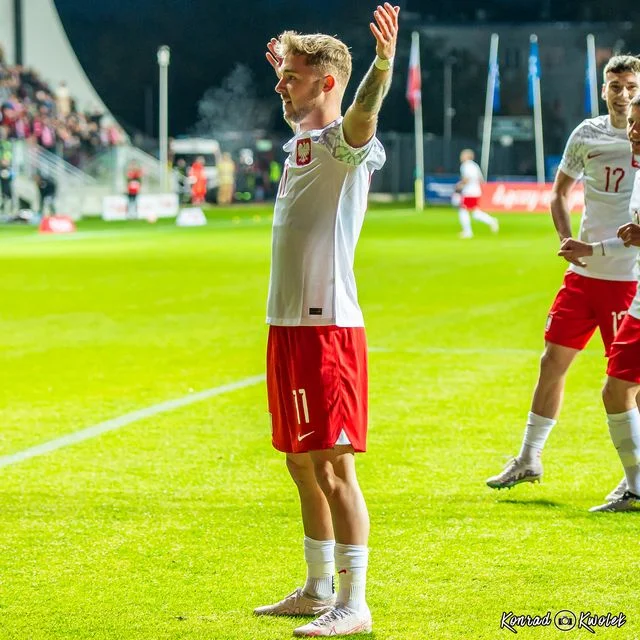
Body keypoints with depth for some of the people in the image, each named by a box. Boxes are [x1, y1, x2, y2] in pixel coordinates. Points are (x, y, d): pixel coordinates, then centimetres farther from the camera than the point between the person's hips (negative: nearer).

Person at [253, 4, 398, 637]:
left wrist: (382, 66, -54)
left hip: (327, 325, -9)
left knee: (332, 465, -8)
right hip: (287, 324, 9)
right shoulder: (299, 139, 15)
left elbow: (361, 117, -36)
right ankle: (318, 589, 26)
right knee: (302, 463, 15)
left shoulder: (344, 142, -11)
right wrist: (284, 65, 53)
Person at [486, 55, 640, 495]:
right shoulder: (587, 134, 6)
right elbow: (560, 191, 20)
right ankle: (529, 458, 20)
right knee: (553, 360, 7)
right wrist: (566, 238, 1)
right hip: (582, 273, 5)